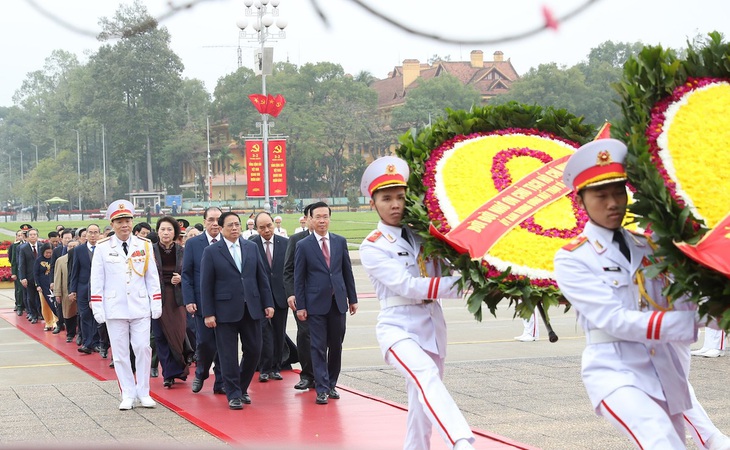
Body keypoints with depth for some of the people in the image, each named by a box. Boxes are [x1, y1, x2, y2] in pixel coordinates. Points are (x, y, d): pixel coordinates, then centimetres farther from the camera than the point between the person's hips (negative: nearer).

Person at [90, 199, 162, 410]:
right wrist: (97, 308, -3)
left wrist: (157, 304, 3)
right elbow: (97, 280, 2)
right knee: (120, 353, 3)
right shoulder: (102, 248, 1)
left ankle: (143, 392, 10)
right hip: (115, 309, -1)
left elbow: (152, 277, 7)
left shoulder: (144, 246, 4)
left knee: (143, 348, -2)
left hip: (140, 307, 1)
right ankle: (128, 395, 10)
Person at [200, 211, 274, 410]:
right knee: (229, 354, 1)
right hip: (226, 310, -3)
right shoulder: (211, 252, -2)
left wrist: (268, 303, 4)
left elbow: (262, 277, 10)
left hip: (251, 309, 3)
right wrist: (208, 313, -7)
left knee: (253, 351, 5)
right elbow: (206, 285, -3)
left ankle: (242, 388, 24)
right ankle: (233, 395, 11)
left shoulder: (251, 247, 9)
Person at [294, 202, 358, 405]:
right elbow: (299, 278, -1)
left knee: (336, 346, 9)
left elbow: (347, 271, 12)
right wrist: (300, 306, -6)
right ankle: (321, 389, -1)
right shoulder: (303, 245, -2)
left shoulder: (340, 241, 7)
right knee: (318, 347, -3)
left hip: (338, 301, 3)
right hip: (316, 303, -3)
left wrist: (352, 298, 9)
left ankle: (331, 385, 22)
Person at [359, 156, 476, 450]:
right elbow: (406, 286, -16)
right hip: (398, 328, -6)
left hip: (432, 326, 6)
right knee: (427, 376, -31)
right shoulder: (372, 247, -5)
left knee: (424, 404, 11)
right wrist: (457, 284, -21)